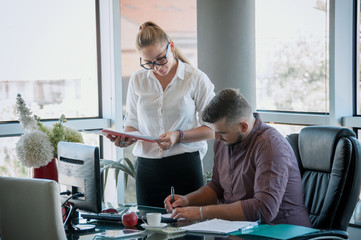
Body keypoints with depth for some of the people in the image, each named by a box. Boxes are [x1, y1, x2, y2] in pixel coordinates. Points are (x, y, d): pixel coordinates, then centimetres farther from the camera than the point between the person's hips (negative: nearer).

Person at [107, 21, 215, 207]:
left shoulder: (196, 79, -1)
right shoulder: (137, 81, 9)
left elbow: (212, 128, -1)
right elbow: (132, 123, 14)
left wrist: (179, 136, -14)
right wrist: (125, 138, -8)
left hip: (185, 166, -3)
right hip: (147, 169, 3)